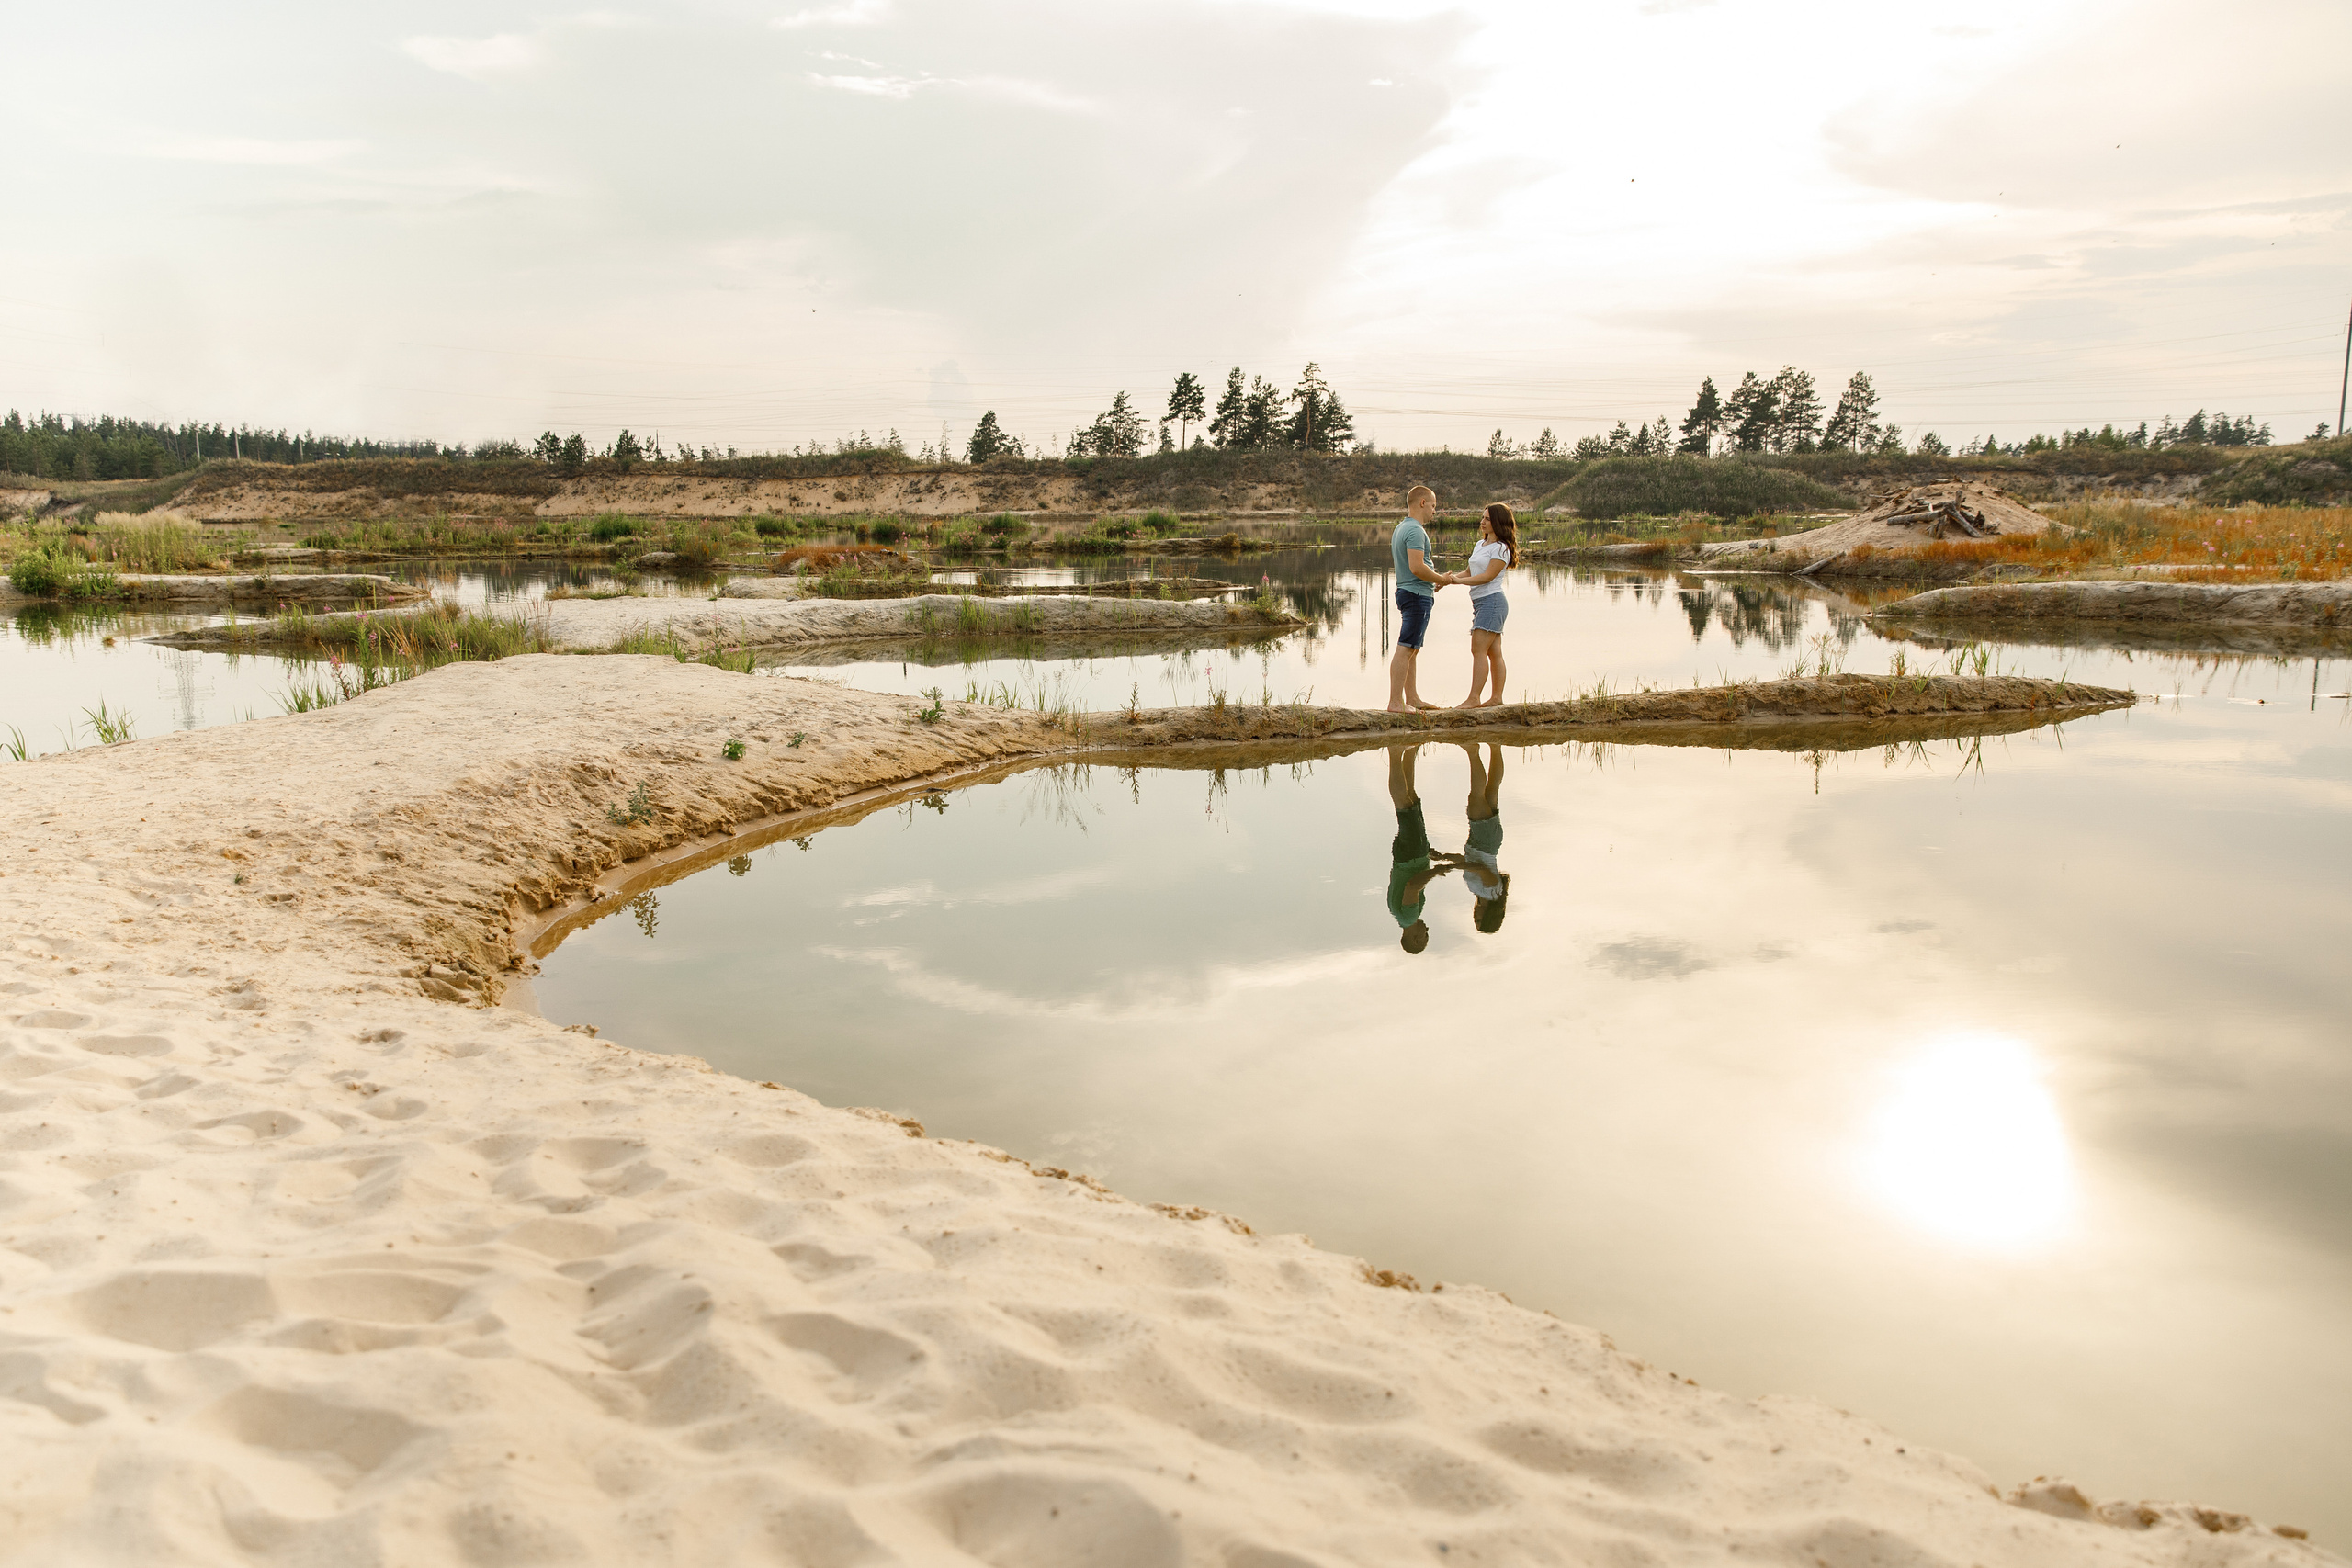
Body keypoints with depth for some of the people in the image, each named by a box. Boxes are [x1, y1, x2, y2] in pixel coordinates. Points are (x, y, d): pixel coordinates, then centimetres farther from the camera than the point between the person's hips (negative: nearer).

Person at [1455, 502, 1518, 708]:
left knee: (1478, 649, -14)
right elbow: (1468, 572, 19)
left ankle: (1473, 698, -17)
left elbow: (1487, 576, -17)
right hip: (1480, 602, 9)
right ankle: (1496, 697, 9)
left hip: (1492, 601, -9)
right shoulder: (1480, 544, 18)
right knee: (1494, 652, 8)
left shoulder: (1501, 548, -9)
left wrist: (1458, 581, -21)